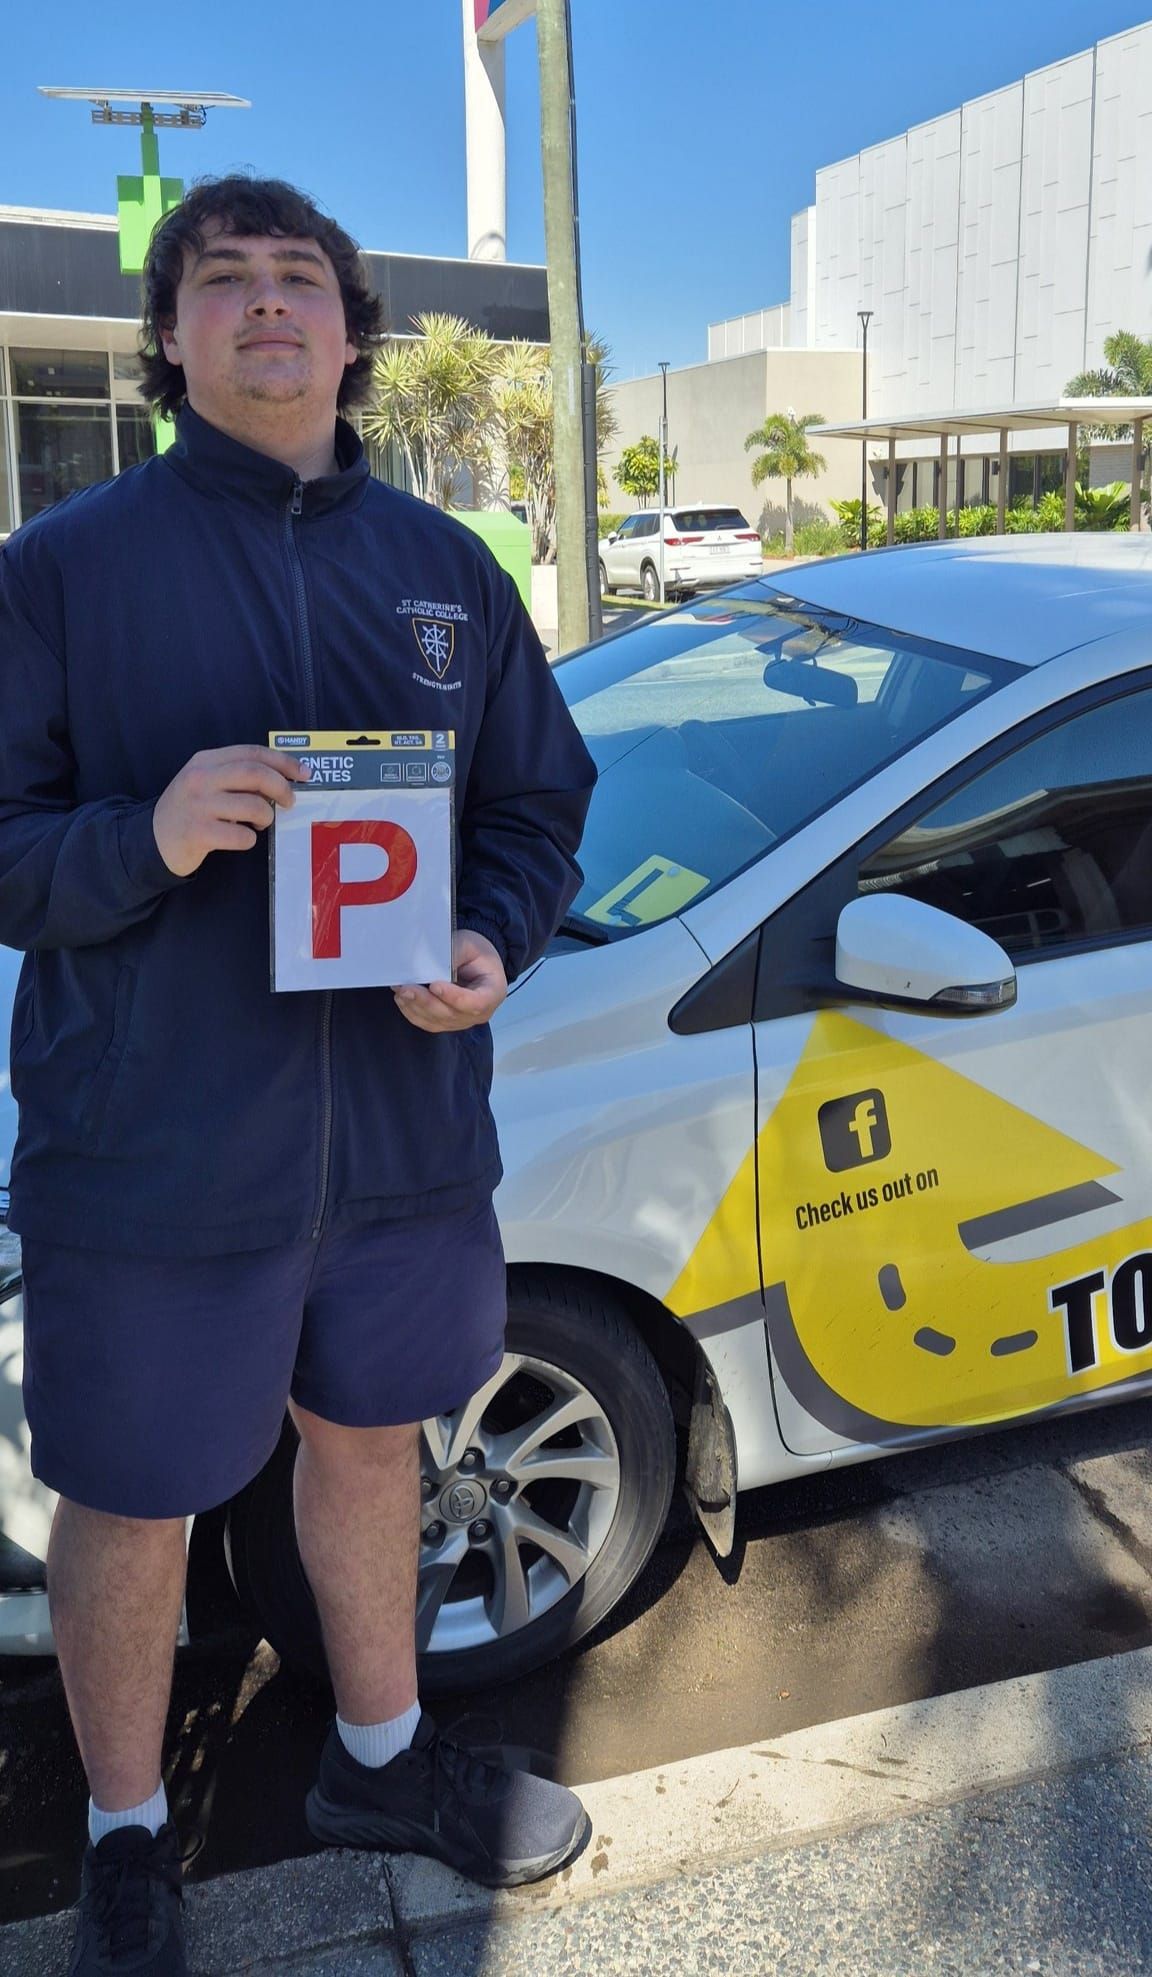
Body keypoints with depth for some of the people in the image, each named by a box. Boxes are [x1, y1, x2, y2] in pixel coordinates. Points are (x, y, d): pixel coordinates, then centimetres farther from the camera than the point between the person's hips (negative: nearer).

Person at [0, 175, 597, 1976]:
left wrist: (495, 946, -9)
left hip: (406, 1130, 4)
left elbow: (541, 799, 11)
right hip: (150, 1152, -4)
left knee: (370, 1432, 22)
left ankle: (379, 1758, 48)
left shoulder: (443, 567, 7)